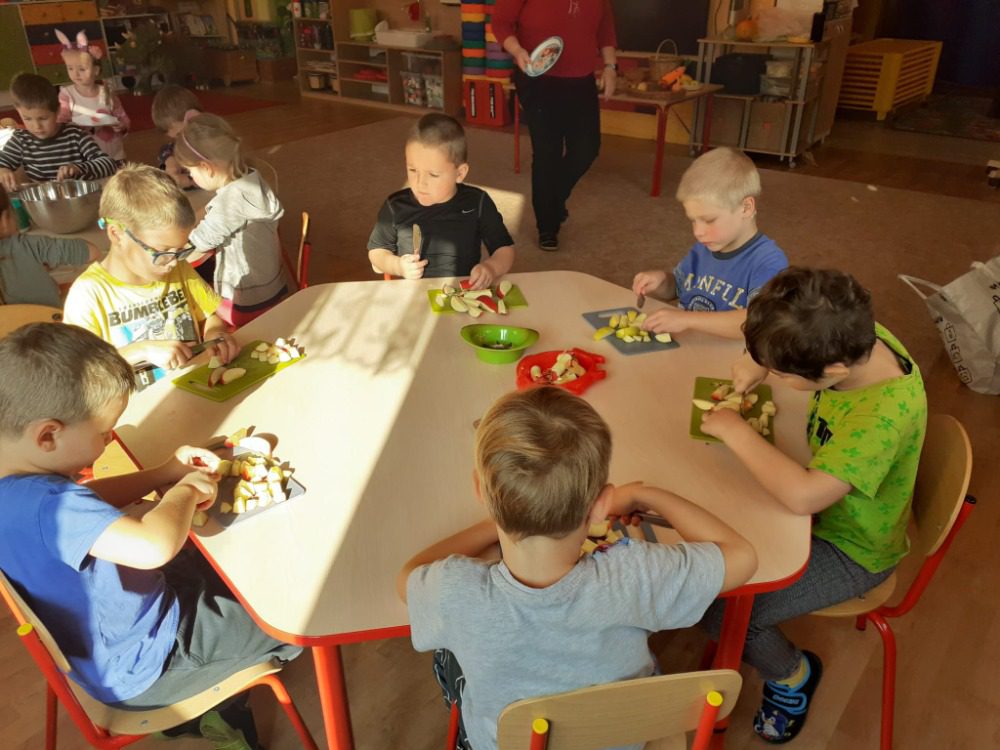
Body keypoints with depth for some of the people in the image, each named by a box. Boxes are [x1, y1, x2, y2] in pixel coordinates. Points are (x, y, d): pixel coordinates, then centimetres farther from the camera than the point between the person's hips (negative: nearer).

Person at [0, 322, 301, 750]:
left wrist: (164, 473, -3)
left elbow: (86, 502, 11)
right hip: (139, 667, -9)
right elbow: (153, 545, -52)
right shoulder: (46, 506, -40)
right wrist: (186, 490, -30)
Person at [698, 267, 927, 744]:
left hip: (851, 551, -7)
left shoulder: (885, 413, -40)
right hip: (826, 497, 8)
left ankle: (792, 674, 19)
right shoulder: (856, 334, -19)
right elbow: (797, 331, 3)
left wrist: (735, 431, -33)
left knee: (721, 612, -13)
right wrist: (756, 364, -15)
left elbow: (802, 496, -47)